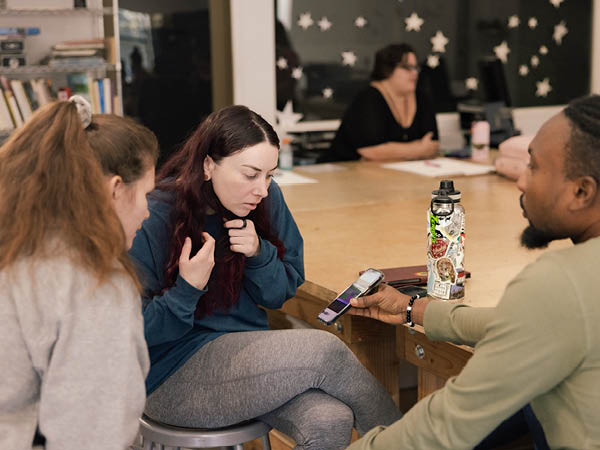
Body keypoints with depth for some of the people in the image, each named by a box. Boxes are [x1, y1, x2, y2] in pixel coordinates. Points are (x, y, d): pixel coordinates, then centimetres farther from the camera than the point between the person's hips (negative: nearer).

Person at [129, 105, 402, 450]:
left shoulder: (267, 199, -2)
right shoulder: (155, 217, -17)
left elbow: (280, 295, 6)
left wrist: (260, 255, -13)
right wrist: (187, 289, -29)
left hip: (247, 350, 5)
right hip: (174, 378, -5)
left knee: (329, 422, -25)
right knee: (323, 350, -21)